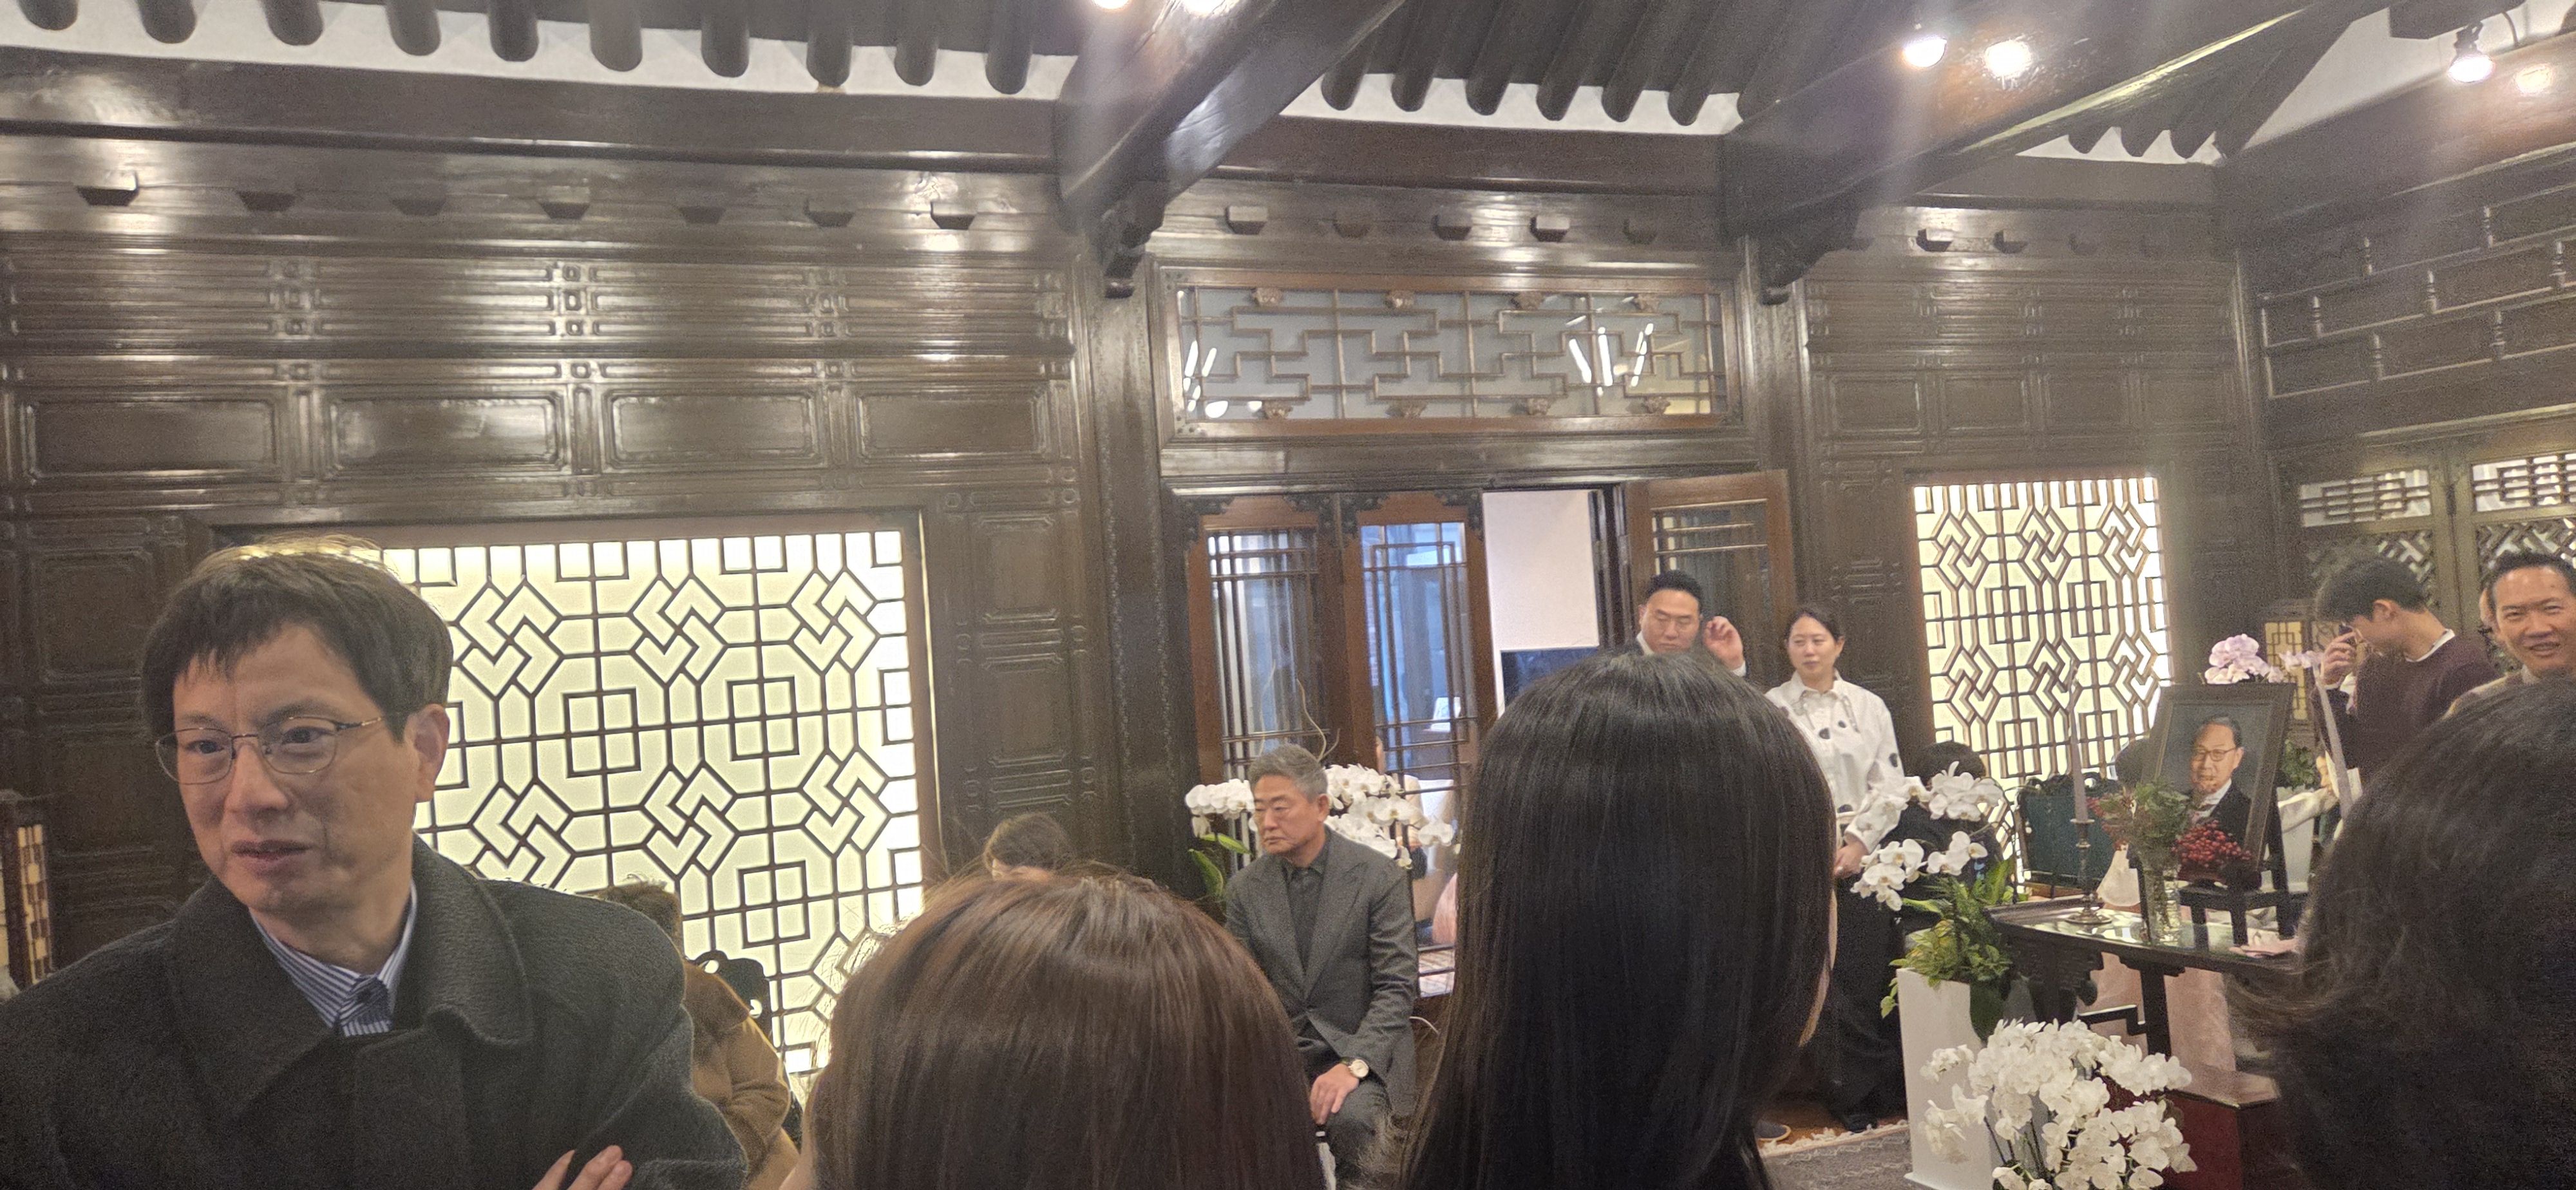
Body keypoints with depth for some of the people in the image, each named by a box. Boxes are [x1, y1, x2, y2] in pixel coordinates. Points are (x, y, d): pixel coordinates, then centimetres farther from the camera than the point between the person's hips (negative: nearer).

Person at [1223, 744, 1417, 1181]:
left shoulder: (1380, 877, -5)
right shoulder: (1244, 888, 6)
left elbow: (1397, 987, -8)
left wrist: (1354, 1065, -21)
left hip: (1362, 1050, -2)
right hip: (1278, 1052, 3)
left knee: (1351, 1118, -33)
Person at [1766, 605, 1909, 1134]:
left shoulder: (1868, 707, 7)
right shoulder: (1771, 708, 1)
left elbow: (1891, 787, 5)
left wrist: (1859, 842, -7)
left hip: (1864, 854, 2)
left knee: (1874, 971, 2)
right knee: (1830, 977, 0)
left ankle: (1890, 1088, 13)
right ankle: (1850, 1094, 10)